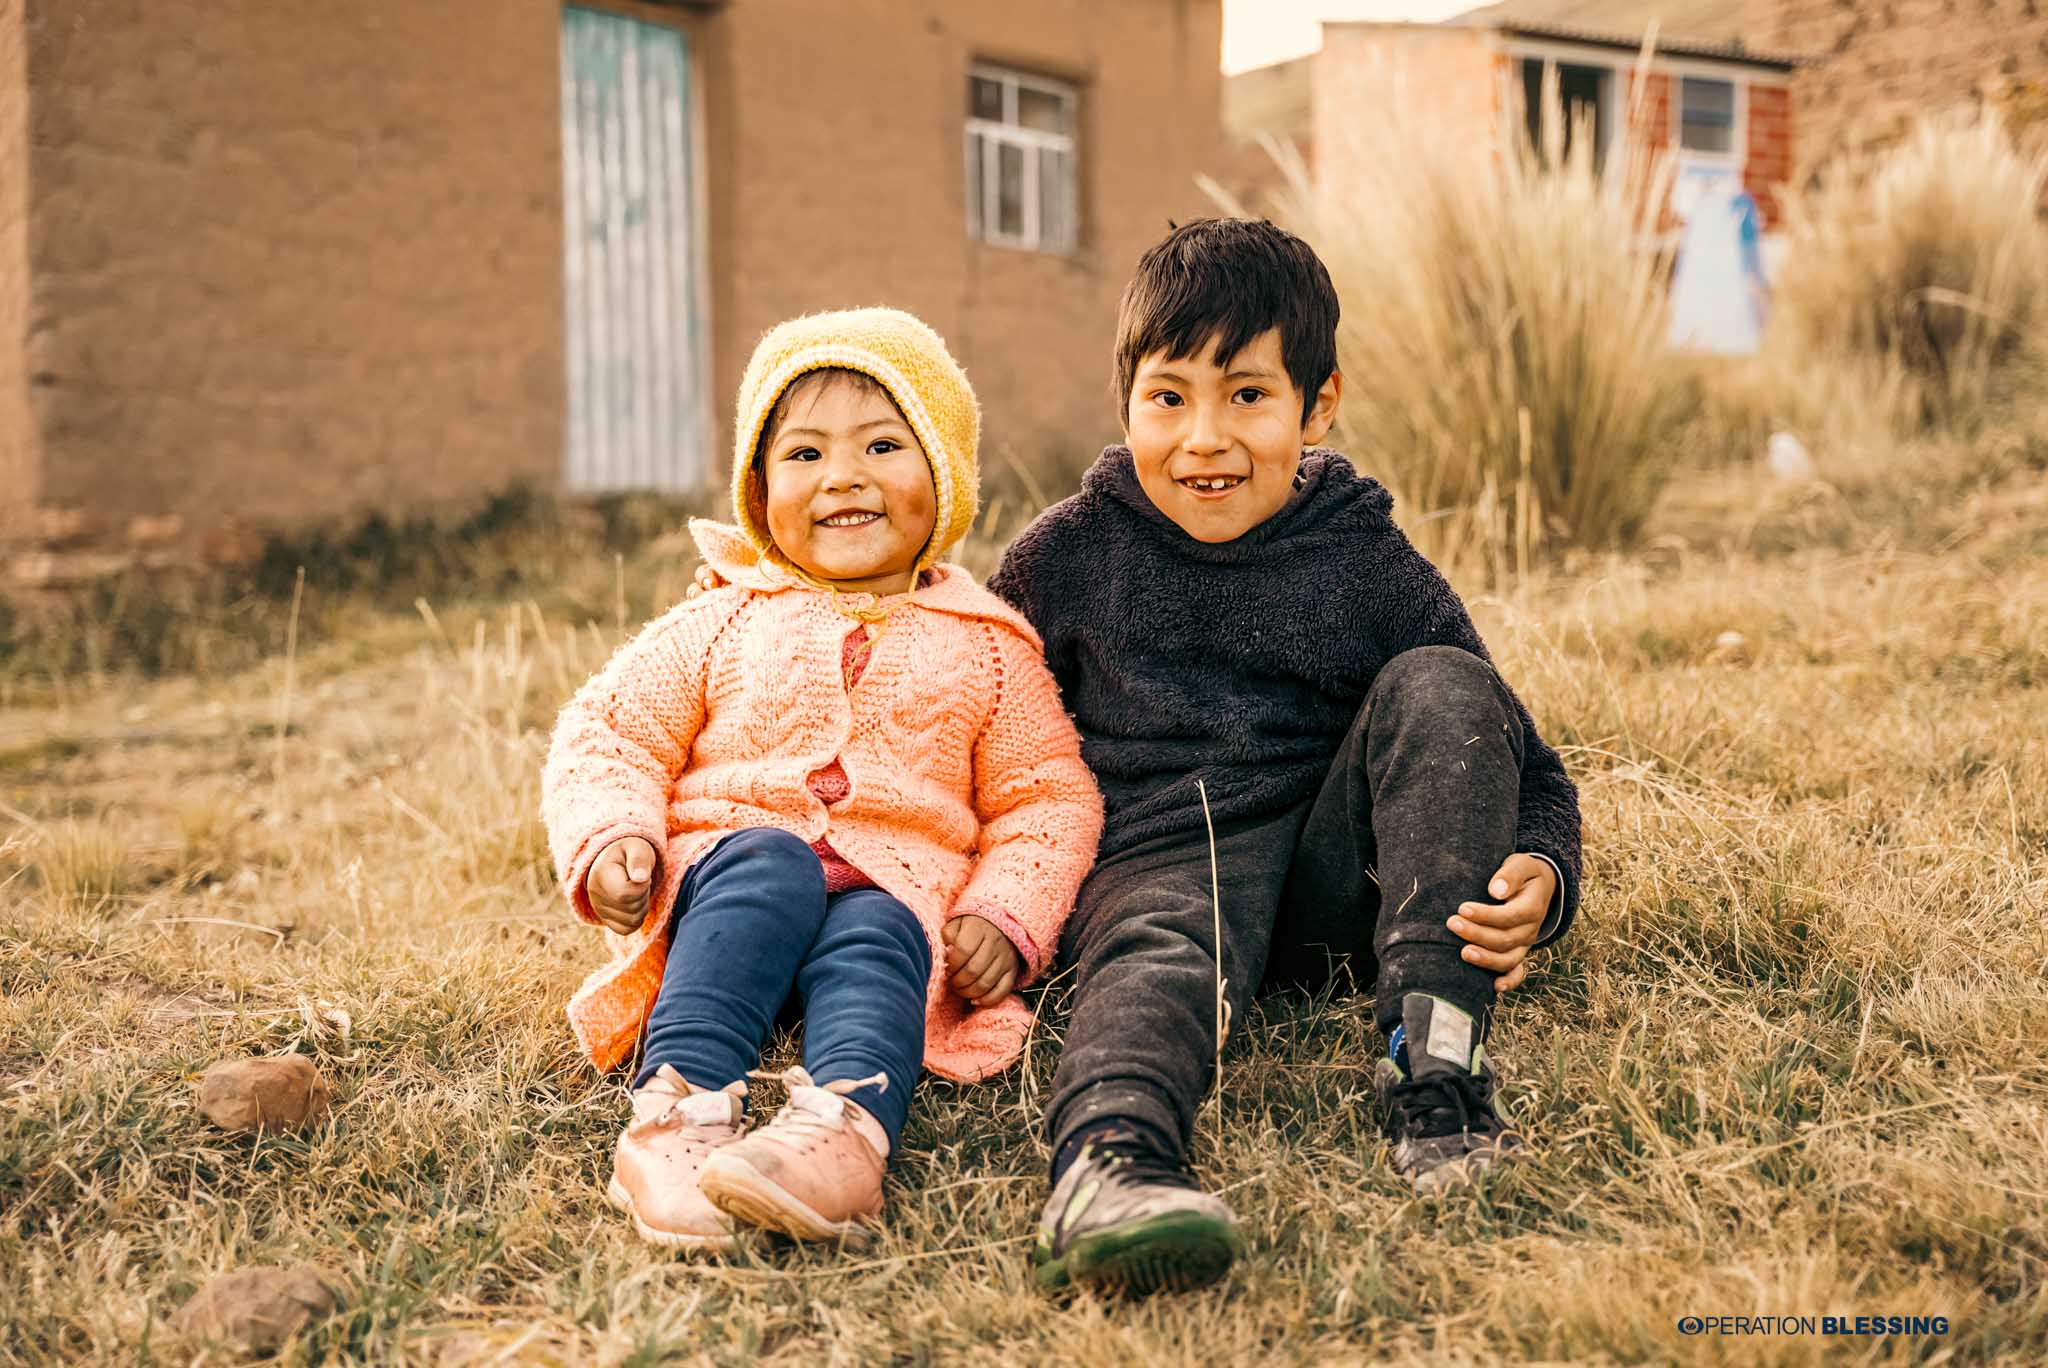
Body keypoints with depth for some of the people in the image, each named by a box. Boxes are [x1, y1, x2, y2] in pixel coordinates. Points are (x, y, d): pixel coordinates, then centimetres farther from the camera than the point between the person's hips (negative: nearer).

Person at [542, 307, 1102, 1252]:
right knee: (769, 864, -33)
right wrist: (612, 837, -7)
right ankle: (678, 1104, -50)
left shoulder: (984, 649, 15)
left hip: (895, 895, 0)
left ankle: (845, 1126, -61)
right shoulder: (725, 624, 15)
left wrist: (1005, 914, -4)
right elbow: (606, 732, 14)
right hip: (721, 881, 0)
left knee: (873, 938, -33)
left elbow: (1049, 798, 14)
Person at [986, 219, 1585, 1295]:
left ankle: (1433, 1061, -33)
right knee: (1160, 950, -36)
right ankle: (1107, 1159, -70)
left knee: (1437, 684, -20)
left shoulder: (1372, 570, 7)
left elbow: (1526, 770, 8)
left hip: (1332, 873, 2)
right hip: (1157, 860, -1)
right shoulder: (1071, 554, 9)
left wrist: (1537, 880, -15)